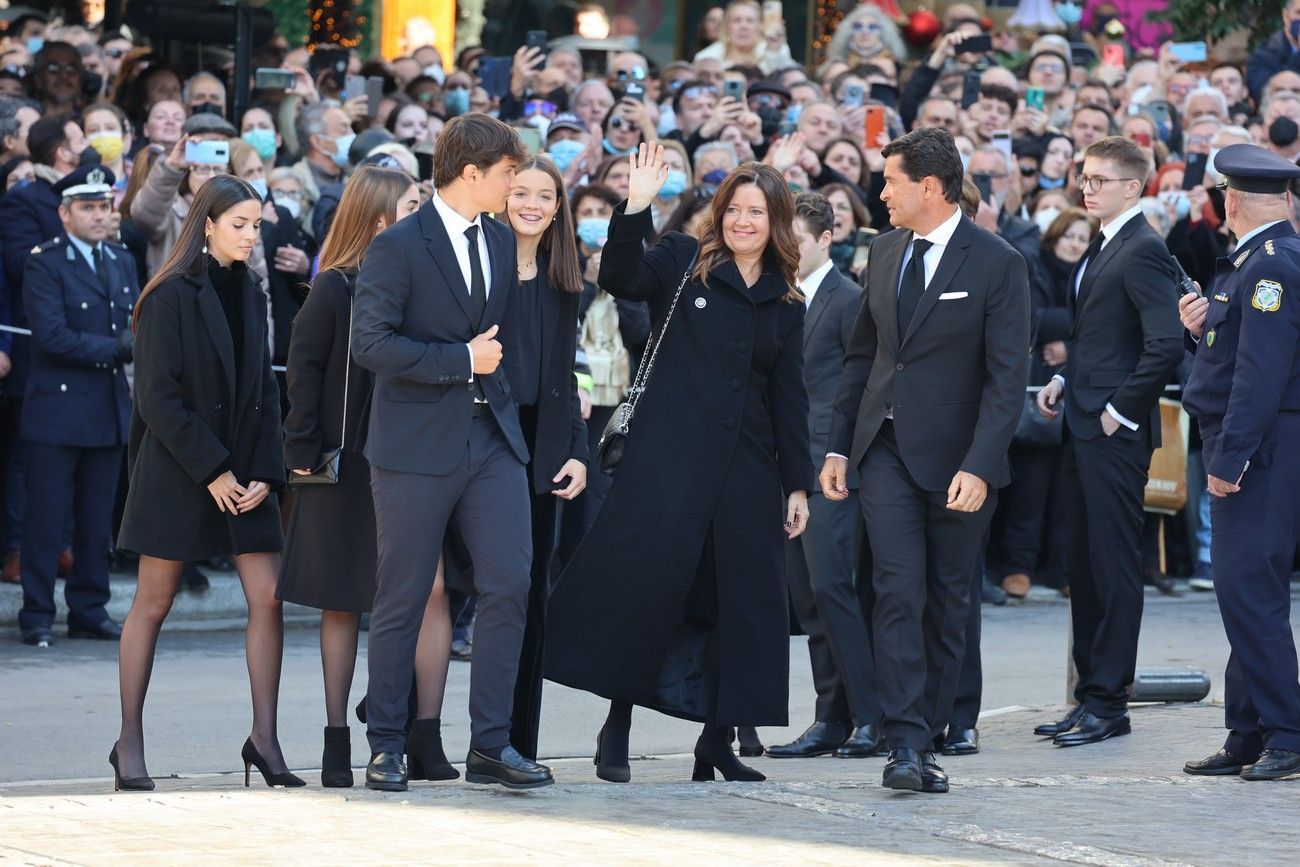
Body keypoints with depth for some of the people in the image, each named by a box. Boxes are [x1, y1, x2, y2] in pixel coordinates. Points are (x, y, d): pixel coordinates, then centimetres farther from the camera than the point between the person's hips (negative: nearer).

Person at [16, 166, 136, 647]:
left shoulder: (122, 261, 15)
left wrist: (139, 342, -12)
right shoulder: (43, 263, -6)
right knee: (47, 517, -3)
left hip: (110, 409, 6)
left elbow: (138, 325, 12)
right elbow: (52, 335, -16)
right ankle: (37, 616, 2)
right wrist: (118, 347, -14)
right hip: (57, 409, -6)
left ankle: (90, 611, 17)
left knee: (98, 519, 9)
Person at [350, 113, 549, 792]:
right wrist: (461, 360, -14)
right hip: (418, 447, -5)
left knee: (509, 585, -4)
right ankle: (386, 748, 11)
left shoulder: (501, 243, 13)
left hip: (492, 437, 6)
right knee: (402, 600, 2)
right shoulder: (397, 247, -8)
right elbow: (371, 343, -17)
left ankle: (490, 744, 2)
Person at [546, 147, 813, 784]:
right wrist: (636, 207, -28)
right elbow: (620, 279, -16)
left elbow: (789, 398, 14)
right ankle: (617, 726, -2)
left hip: (747, 465, 4)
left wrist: (798, 484, 10)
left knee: (741, 595, 3)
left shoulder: (785, 303, 13)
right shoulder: (684, 262, 3)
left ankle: (717, 740, 10)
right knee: (645, 579, -10)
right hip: (670, 454, -4)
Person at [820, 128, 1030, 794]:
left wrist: (979, 467, -20)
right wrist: (838, 445, 11)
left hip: (956, 458, -3)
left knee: (946, 603, 5)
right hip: (885, 450, 4)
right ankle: (905, 744, -14)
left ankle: (924, 742, 14)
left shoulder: (996, 264, -8)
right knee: (898, 589, -10)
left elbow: (1008, 377, -12)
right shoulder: (885, 253, 10)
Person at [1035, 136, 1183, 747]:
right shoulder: (1101, 248, 16)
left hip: (1115, 434, -10)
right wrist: (1065, 380, 11)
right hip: (1083, 426, 10)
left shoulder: (1142, 250, -14)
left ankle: (1108, 702, -1)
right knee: (1083, 565, 12)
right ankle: (1091, 693, 18)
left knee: (1114, 565, -5)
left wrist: (1120, 410, -17)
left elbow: (1166, 343, -22)